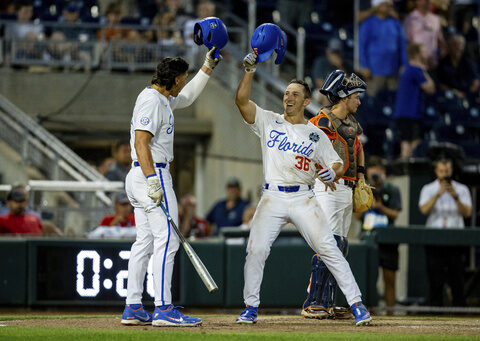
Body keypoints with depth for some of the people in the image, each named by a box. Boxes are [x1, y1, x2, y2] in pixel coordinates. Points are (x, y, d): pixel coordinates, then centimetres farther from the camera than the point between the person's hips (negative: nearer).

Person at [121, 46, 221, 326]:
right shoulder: (152, 101, -14)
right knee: (167, 240, -12)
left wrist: (208, 66, 32)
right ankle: (164, 309, -16)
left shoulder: (162, 98, 17)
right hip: (153, 175, -11)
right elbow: (141, 142, -23)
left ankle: (133, 309, 10)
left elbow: (188, 96, 37)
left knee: (145, 242, 10)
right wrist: (152, 180, -29)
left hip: (140, 177, 11)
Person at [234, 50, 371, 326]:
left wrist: (333, 172, -14)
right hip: (272, 199, 1)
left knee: (328, 248, -9)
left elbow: (338, 164, 9)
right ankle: (251, 308, 4)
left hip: (304, 199, -1)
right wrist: (250, 70, -11)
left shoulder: (316, 134, 9)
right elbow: (242, 100, -2)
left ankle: (357, 303, -8)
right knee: (256, 250, -11)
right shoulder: (268, 122, 9)